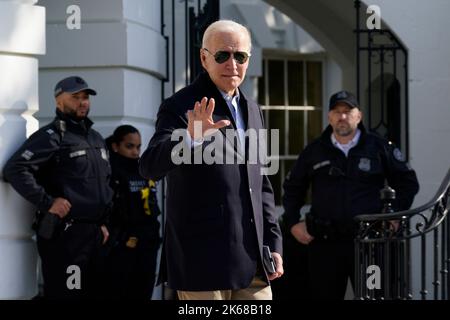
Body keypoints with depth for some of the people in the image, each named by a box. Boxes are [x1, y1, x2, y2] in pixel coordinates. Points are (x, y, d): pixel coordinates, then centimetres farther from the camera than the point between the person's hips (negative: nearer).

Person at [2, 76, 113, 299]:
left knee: (90, 292, 12)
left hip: (93, 231, 9)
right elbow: (15, 169, -20)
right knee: (66, 293, -10)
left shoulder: (96, 138, 18)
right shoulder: (52, 136, -9)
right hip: (65, 232, -9)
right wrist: (48, 202, -22)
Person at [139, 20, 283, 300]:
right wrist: (189, 138, -40)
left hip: (253, 261, 7)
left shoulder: (252, 111, 16)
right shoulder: (181, 107, -6)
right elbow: (150, 166, -21)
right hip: (204, 262, -7)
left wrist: (273, 243, 16)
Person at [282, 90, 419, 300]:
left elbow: (407, 182, 12)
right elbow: (292, 188, 20)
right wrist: (293, 223, 10)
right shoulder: (314, 152, 9)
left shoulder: (379, 148, 5)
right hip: (324, 243, 1)